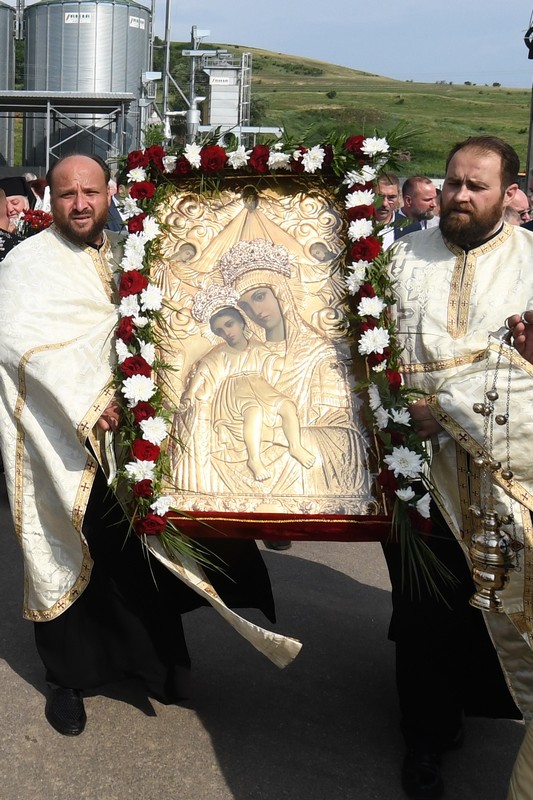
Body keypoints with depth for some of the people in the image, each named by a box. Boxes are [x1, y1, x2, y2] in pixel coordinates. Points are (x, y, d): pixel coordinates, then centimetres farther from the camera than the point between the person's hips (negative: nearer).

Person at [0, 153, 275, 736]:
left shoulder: (127, 255, 13)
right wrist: (90, 405, -26)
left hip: (130, 431, 5)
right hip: (65, 442, -4)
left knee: (145, 553, 11)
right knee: (69, 556, 6)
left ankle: (156, 663, 29)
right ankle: (67, 678, 24)